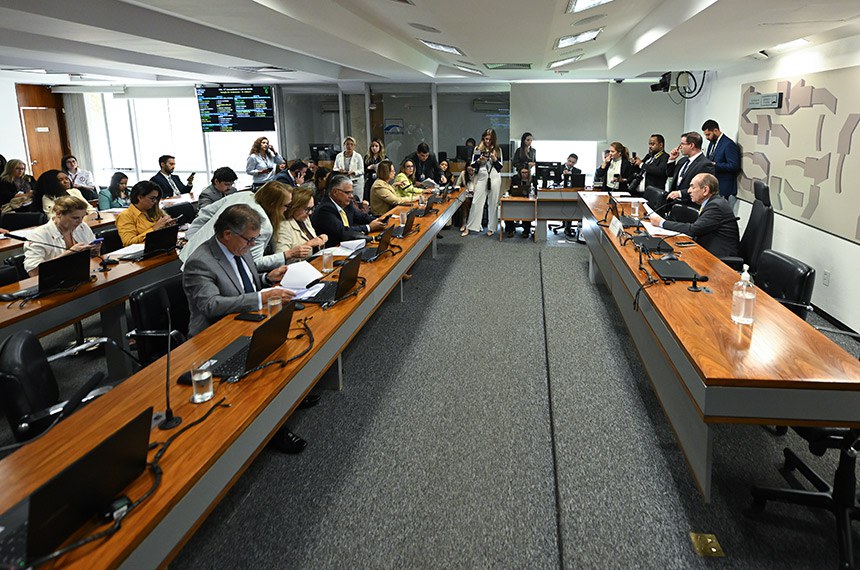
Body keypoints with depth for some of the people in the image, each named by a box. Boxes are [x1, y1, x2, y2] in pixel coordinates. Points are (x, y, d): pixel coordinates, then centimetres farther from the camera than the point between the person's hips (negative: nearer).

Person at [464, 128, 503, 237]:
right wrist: (479, 160, -13)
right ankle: (469, 227, 2)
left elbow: (500, 166, 7)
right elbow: (472, 164, 7)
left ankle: (491, 228, 11)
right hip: (481, 177, 0)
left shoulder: (497, 149, 7)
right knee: (476, 202, -3)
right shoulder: (478, 149, 6)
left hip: (494, 178, 1)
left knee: (493, 203, 2)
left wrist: (495, 160, -11)